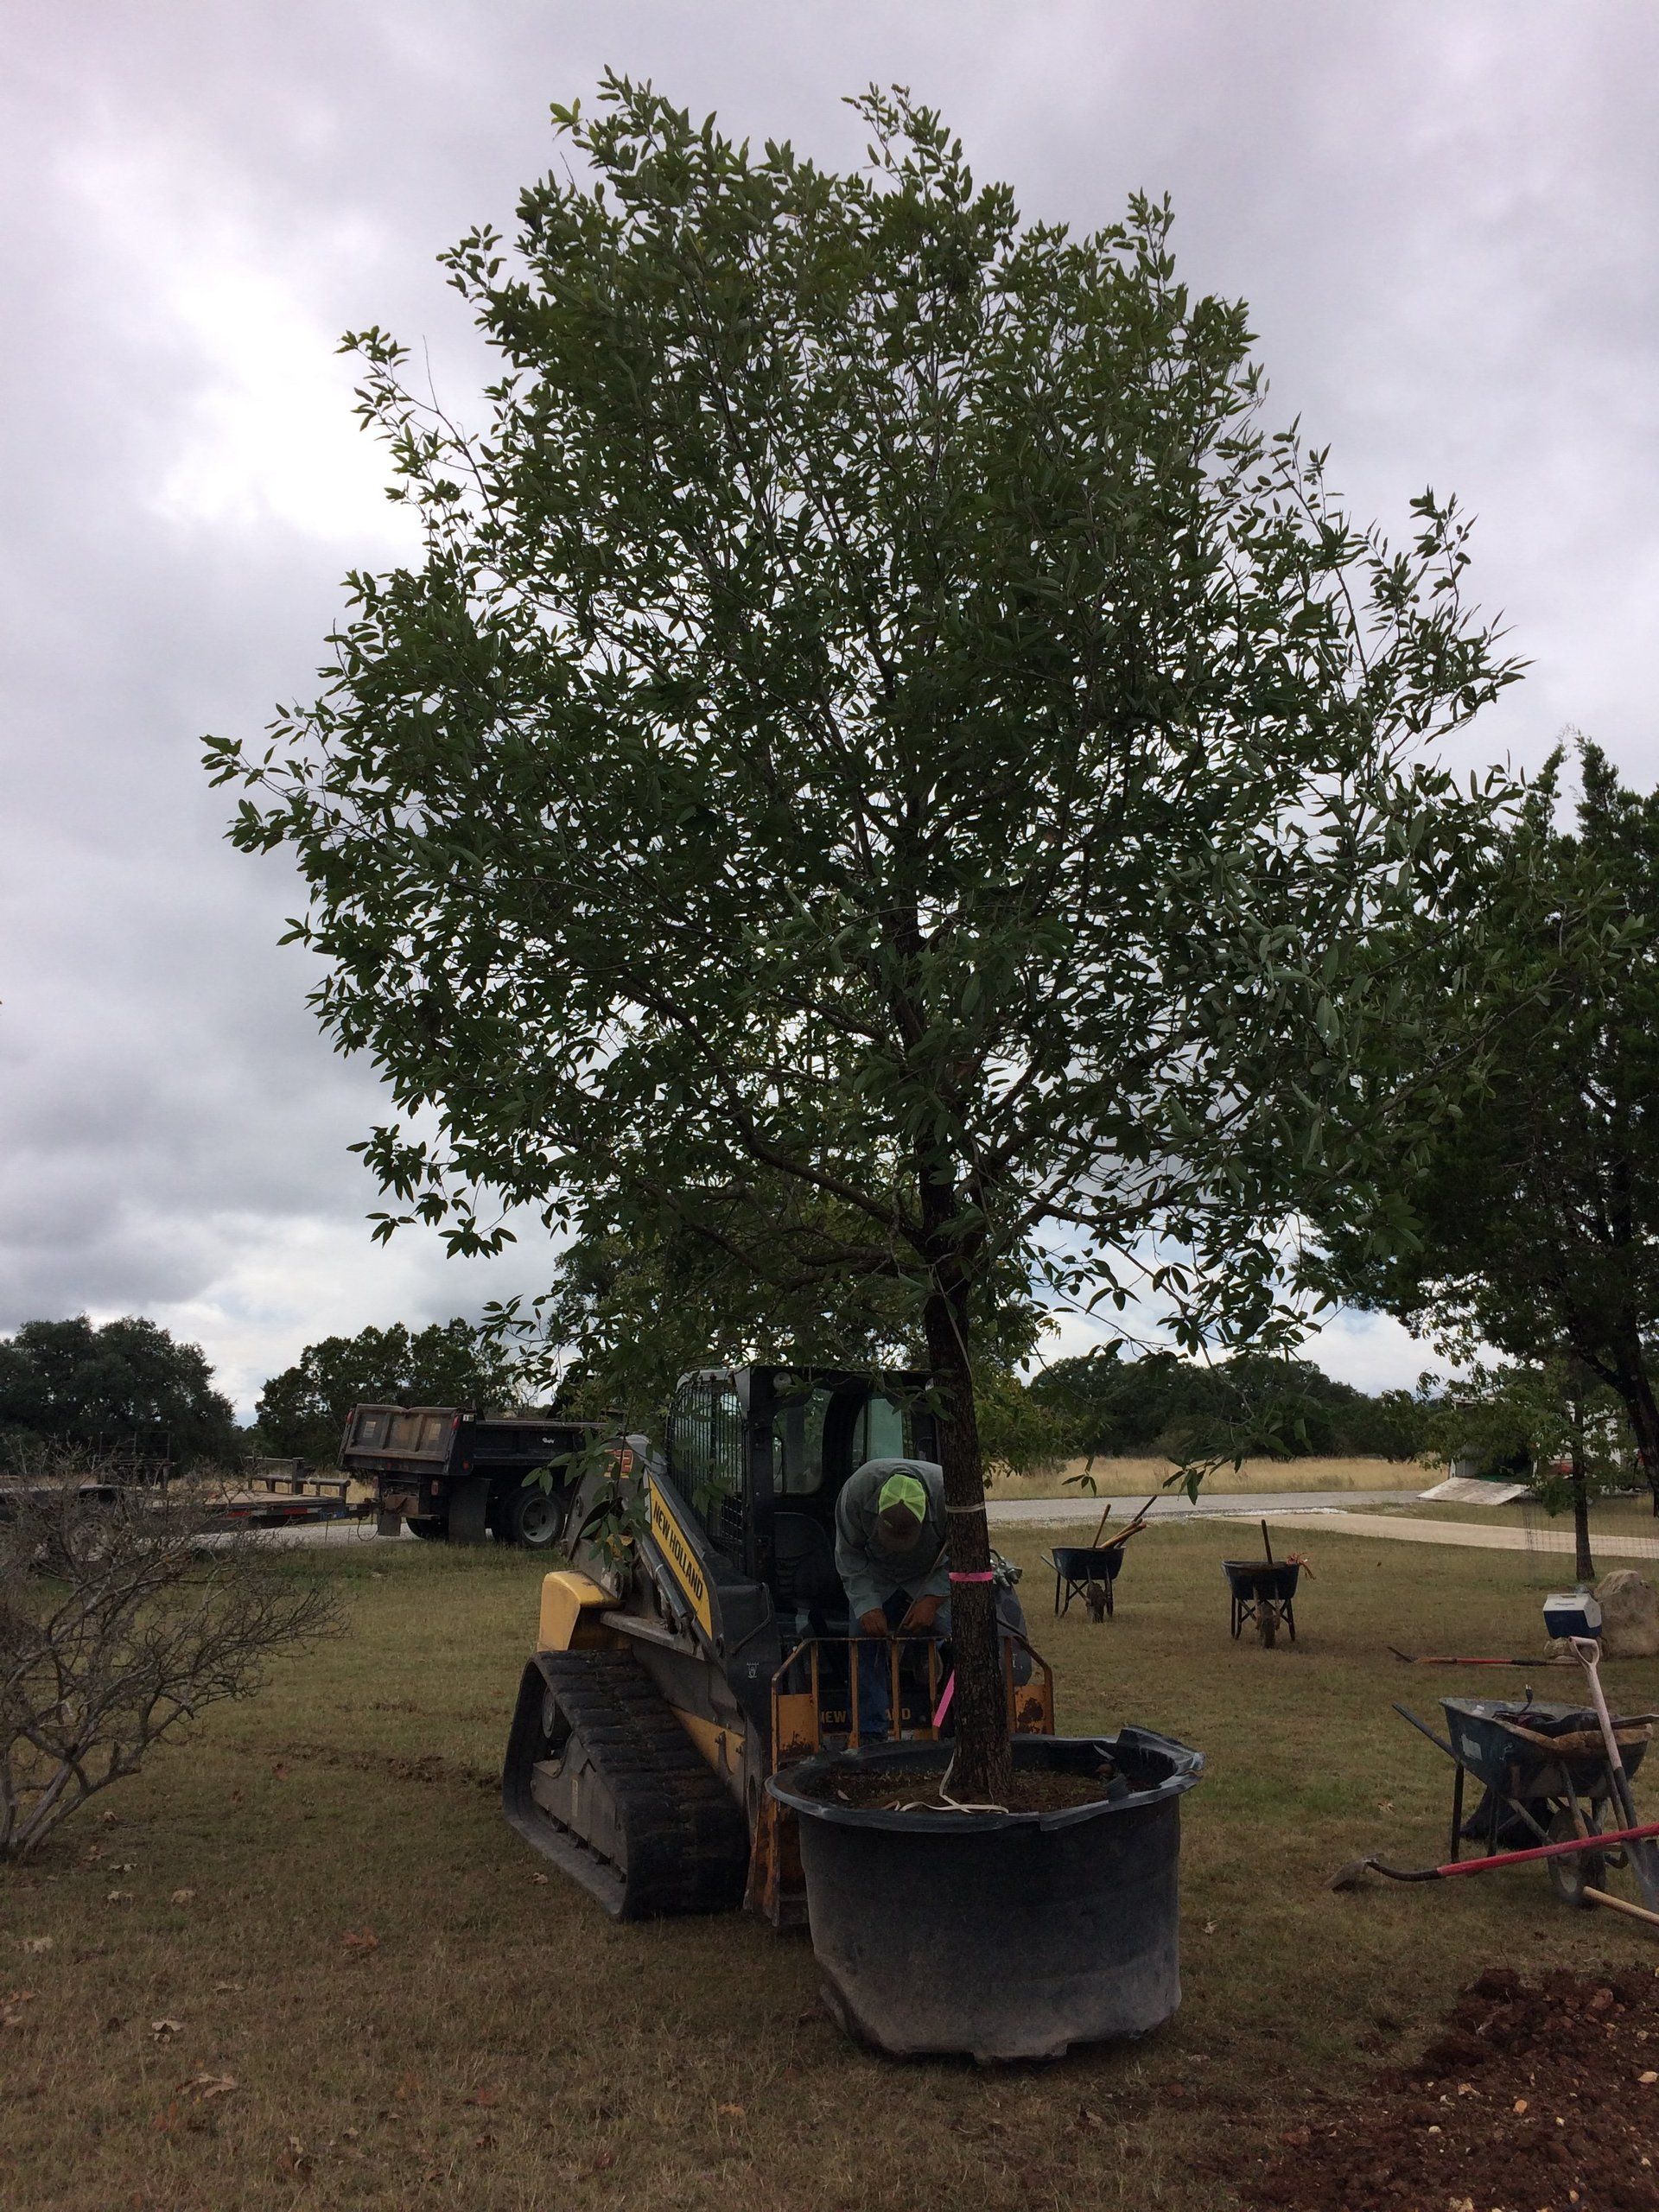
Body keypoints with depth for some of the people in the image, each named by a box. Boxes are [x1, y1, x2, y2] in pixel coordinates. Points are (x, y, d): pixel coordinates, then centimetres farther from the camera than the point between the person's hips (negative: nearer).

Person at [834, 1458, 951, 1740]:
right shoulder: (856, 1490, -32)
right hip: (874, 1578, 1)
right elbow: (848, 1557, -17)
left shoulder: (948, 1494, -34)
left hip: (933, 1579, 0)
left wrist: (932, 1599, -27)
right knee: (866, 1641, -13)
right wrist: (867, 1606, -26)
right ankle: (872, 1734, -5)